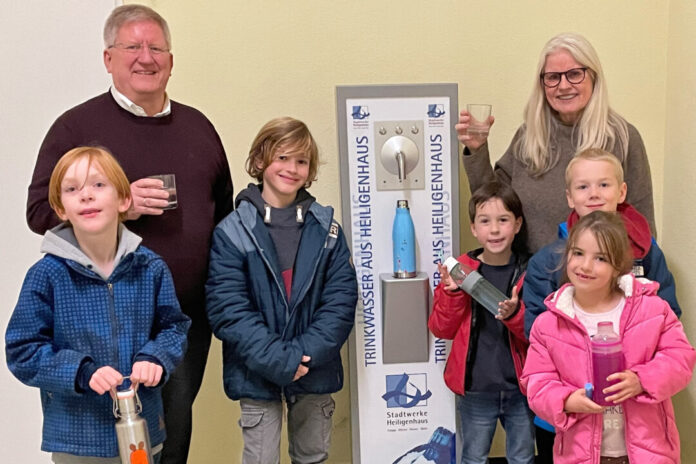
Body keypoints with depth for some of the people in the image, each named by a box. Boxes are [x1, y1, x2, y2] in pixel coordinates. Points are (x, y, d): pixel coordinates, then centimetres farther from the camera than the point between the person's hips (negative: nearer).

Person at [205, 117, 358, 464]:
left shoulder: (326, 231, 1)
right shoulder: (231, 233, -9)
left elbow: (341, 301, -5)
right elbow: (228, 311, -14)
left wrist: (305, 354, -17)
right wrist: (278, 360, -20)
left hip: (315, 371, 3)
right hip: (258, 373, -3)